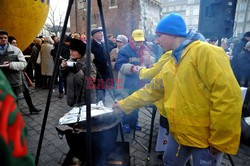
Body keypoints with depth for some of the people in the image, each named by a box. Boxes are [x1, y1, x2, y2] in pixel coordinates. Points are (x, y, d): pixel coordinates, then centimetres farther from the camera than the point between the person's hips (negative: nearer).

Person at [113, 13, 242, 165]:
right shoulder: (170, 65, 8)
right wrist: (125, 104, 14)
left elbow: (229, 96, -22)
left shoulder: (205, 52, -17)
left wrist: (220, 140, -18)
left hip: (205, 137, -7)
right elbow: (151, 91, 13)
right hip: (179, 133, 7)